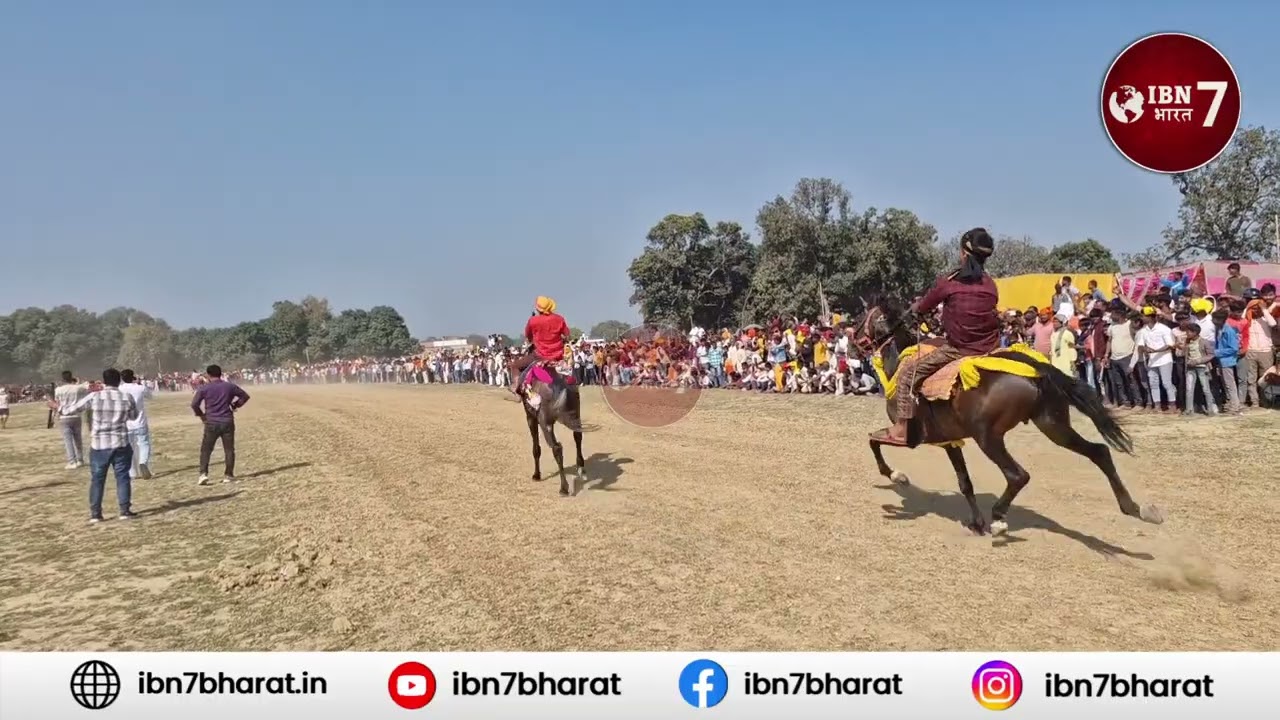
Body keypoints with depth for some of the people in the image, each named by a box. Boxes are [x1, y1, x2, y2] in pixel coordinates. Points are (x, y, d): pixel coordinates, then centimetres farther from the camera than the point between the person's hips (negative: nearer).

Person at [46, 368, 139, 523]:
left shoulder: (93, 397, -7)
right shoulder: (127, 398, -3)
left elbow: (72, 410, 3)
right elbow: (134, 416, 13)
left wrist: (58, 408, 23)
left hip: (98, 445, 0)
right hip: (120, 445, 0)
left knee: (97, 479, 9)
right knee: (122, 477, 5)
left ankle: (95, 514, 12)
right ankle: (125, 510, 4)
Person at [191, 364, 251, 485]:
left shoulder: (204, 388, -4)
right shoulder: (230, 386, 3)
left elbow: (194, 404, -8)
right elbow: (245, 396, 11)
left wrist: (201, 414, 7)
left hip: (211, 423, -1)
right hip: (227, 422, 2)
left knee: (205, 450, 7)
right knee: (229, 450, 9)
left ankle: (203, 474, -5)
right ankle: (228, 475, 10)